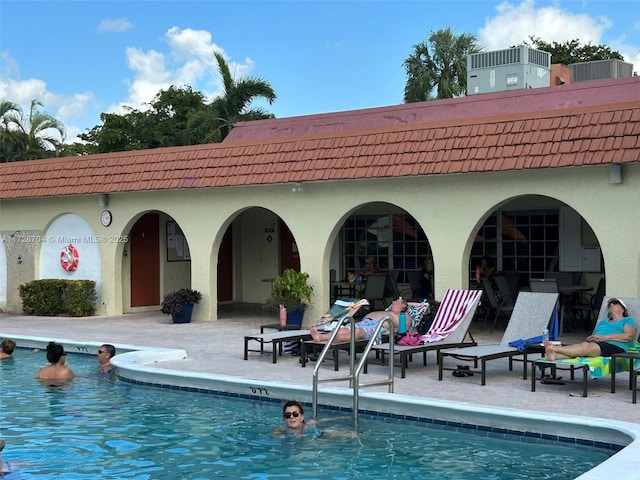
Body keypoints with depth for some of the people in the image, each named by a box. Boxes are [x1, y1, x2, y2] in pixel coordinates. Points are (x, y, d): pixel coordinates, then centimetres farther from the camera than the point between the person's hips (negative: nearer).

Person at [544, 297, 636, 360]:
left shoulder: (627, 320, 21)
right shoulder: (603, 322, 39)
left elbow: (629, 336, 0)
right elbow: (593, 336, 25)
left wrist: (604, 337, -8)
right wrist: (590, 338, -3)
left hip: (614, 346, -4)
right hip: (596, 344, 5)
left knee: (586, 346, -36)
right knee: (582, 345, -34)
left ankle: (555, 349, -60)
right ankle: (554, 355, -63)